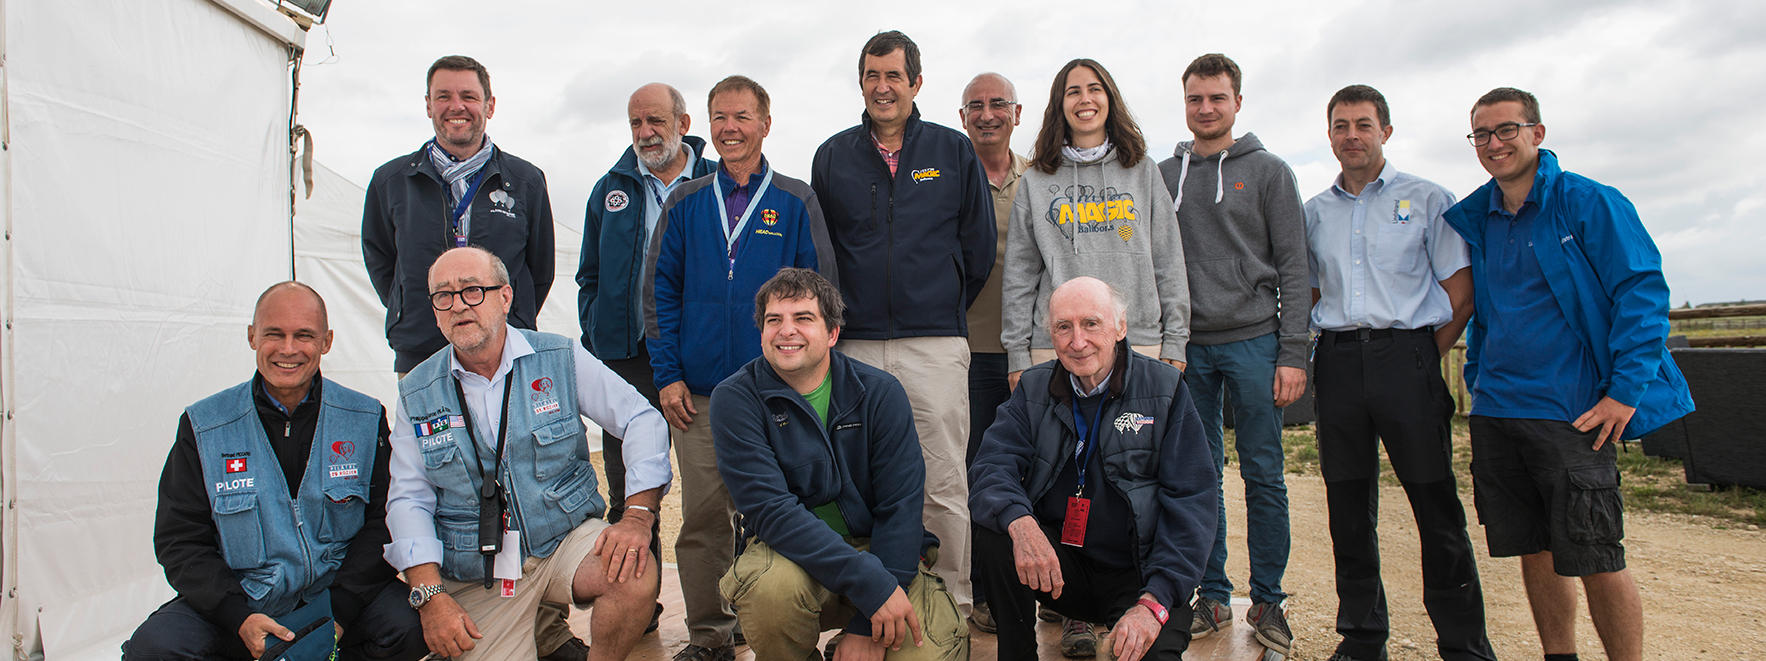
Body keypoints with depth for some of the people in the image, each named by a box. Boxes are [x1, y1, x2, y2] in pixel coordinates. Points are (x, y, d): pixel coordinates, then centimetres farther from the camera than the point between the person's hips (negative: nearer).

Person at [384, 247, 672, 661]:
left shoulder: (561, 359, -2)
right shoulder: (416, 394, 3)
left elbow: (643, 421, -3)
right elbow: (409, 500, 2)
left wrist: (638, 516, -16)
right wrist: (430, 595, -12)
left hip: (566, 539, -1)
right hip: (478, 575, 1)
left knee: (636, 576, -28)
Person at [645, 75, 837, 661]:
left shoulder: (796, 204, 3)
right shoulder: (685, 205, 10)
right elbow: (661, 293, 9)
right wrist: (667, 374, 0)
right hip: (697, 394, 2)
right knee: (702, 520, 6)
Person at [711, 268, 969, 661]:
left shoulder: (880, 392, -4)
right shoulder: (735, 400, -8)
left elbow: (900, 507, -8)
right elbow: (771, 509, -19)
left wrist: (867, 627, -16)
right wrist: (871, 584, -29)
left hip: (876, 547, 1)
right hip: (790, 553, -1)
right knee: (773, 587, -35)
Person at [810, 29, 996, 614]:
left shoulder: (954, 152, 7)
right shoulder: (833, 157, 11)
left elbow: (978, 247, 9)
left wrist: (942, 308, 11)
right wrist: (845, 313, 11)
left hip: (935, 346, -1)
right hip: (856, 347, 2)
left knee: (944, 484, -1)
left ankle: (953, 599, 10)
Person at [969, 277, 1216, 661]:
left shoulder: (1164, 390, -4)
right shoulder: (1034, 389, 4)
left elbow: (1192, 503, -8)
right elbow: (993, 467, -9)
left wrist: (1155, 602, -19)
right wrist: (1020, 522, -33)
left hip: (1135, 575, -3)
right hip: (1055, 566, 3)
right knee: (995, 537, -25)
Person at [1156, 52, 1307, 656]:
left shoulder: (1267, 171, 6)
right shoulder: (1162, 176, 12)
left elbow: (1293, 267, 1)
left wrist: (1293, 353, -7)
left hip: (1253, 341, -2)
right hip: (1186, 347, 2)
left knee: (1263, 475, 2)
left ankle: (1268, 601, 14)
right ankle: (1212, 596, 16)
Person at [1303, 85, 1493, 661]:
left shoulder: (1427, 199, 5)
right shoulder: (1314, 212, 15)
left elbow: (1461, 293, 2)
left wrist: (1424, 356, -3)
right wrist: (1335, 348, 8)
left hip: (1407, 357, -3)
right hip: (1339, 362, 3)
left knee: (1436, 503, -3)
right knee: (1348, 505, 6)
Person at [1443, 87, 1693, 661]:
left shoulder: (1589, 203, -4)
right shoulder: (1474, 219, 12)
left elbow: (1642, 291, -9)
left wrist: (1627, 391, -16)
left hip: (1573, 413, -5)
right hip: (1496, 411, 5)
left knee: (1595, 558, -3)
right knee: (1535, 550, 12)